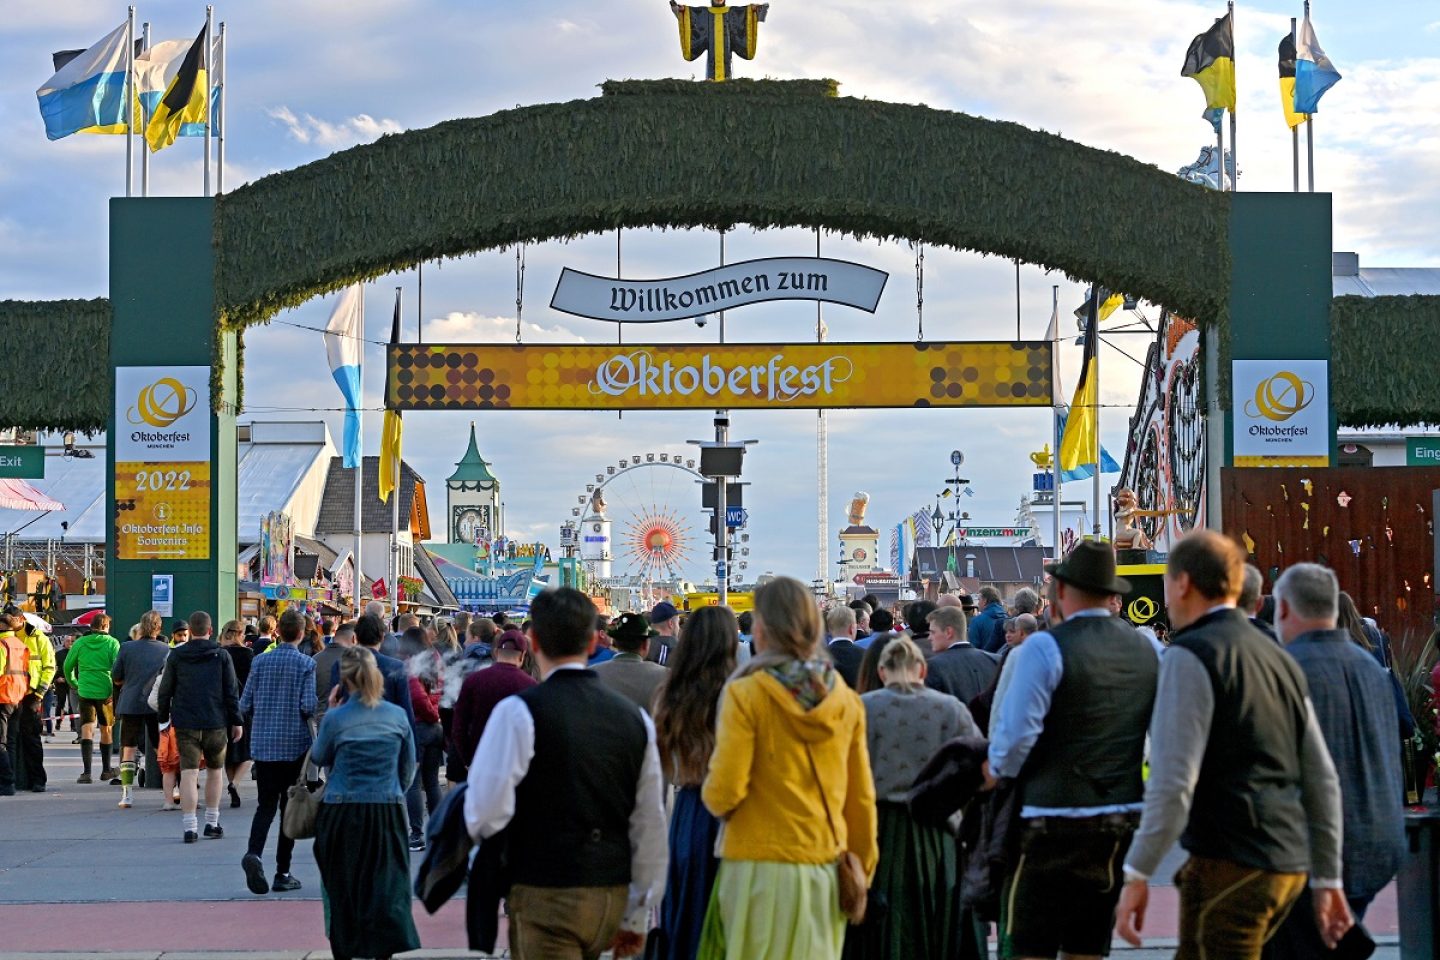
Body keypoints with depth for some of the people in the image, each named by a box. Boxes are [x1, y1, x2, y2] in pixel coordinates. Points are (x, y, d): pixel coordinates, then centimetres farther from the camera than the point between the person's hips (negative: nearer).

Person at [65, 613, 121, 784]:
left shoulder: (80, 643, 4)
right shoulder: (112, 643, -1)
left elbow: (68, 666, 10)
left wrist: (74, 684, 26)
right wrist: (118, 690, -1)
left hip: (85, 691, 0)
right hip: (106, 691, 0)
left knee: (87, 730, -3)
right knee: (106, 729, 15)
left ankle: (86, 772, -18)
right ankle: (106, 770, 27)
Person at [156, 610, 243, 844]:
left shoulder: (175, 656, 2)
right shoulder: (221, 656, 0)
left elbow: (164, 691, 4)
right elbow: (232, 691, 0)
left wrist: (164, 718, 14)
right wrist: (236, 721, 6)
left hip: (185, 724, 0)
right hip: (215, 724, 0)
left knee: (188, 773, -3)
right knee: (215, 771, 16)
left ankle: (189, 826, -11)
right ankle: (212, 823, 20)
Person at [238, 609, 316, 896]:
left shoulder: (261, 662, 3)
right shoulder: (306, 664, -7)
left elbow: (245, 705, 3)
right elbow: (309, 706, -13)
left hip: (263, 744, 3)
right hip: (295, 744, -2)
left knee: (265, 805, 6)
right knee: (290, 807, 7)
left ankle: (254, 853, -21)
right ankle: (283, 874, 8)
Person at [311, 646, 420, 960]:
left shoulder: (336, 718, -7)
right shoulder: (398, 716, 1)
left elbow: (319, 758, 10)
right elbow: (408, 768, 11)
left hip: (342, 812, -1)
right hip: (388, 810, 1)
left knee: (342, 888, 12)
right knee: (388, 887, 1)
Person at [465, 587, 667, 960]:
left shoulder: (519, 712, -11)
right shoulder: (634, 717, 6)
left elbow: (485, 816, -15)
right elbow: (650, 824, 11)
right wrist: (638, 915, 19)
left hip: (546, 895, -6)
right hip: (613, 896, 6)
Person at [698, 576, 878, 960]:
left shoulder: (746, 694, -8)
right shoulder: (846, 700, 6)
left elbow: (725, 791, -13)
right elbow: (861, 796, 10)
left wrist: (712, 797, 9)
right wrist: (863, 868, 19)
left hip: (761, 869, -4)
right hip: (825, 870, 4)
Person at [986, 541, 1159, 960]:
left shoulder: (1044, 648, -13)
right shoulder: (1146, 650, 6)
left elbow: (1017, 732, -17)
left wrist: (997, 771, 1)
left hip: (1052, 821, -6)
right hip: (1123, 820, 6)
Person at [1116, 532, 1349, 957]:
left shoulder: (1190, 656, -9)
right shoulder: (1279, 659, 16)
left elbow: (1174, 782, -17)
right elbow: (1322, 779, 18)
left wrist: (1137, 875, -14)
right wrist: (1328, 878, 23)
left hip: (1229, 866, -8)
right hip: (1289, 864, 8)